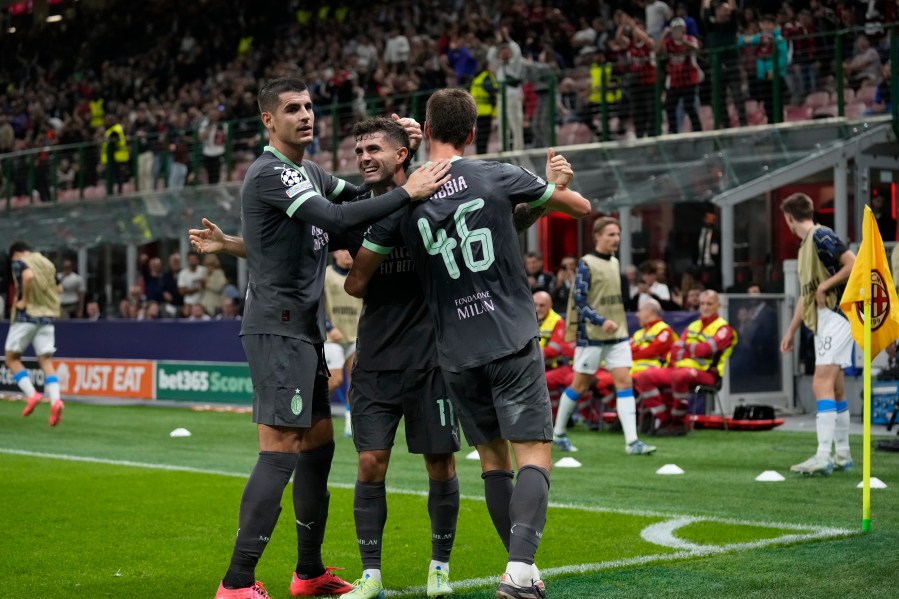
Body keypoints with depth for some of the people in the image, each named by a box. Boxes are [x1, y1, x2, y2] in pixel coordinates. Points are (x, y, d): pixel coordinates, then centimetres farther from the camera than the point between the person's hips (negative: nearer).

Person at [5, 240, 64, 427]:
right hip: (47, 317, 5)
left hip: (26, 316, -5)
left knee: (12, 358, 9)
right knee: (46, 361, 1)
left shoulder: (19, 263, -3)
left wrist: (23, 300, -16)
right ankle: (55, 400, -19)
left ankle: (31, 394, -8)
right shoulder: (47, 263, 15)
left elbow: (28, 275, -24)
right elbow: (57, 288, 16)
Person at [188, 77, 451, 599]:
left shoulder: (309, 173, 17)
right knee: (281, 451, -13)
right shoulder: (271, 174, -14)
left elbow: (358, 192, 29)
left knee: (319, 444, 13)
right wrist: (409, 192, -23)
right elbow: (337, 219, -26)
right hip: (279, 327, -10)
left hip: (303, 329, 10)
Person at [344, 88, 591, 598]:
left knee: (493, 459, 14)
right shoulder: (500, 177, -3)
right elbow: (583, 208, 11)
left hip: (457, 355, 3)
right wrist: (556, 184, 32)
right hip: (513, 342, -2)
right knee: (534, 455, -1)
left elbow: (357, 282, 7)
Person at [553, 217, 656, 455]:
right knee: (580, 385, 3)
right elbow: (579, 300, -16)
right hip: (591, 336, -6)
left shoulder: (615, 263, 12)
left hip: (617, 335, 6)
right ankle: (558, 433, 21)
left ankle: (632, 441, -11)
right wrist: (602, 321, -26)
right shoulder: (586, 264, -9)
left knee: (624, 381, -6)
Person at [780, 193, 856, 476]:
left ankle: (823, 456, -20)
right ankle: (842, 455, 18)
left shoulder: (821, 236, -10)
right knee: (835, 389, 12)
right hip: (822, 321, 10)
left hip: (837, 315, -10)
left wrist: (825, 285, -16)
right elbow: (805, 293, 24)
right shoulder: (804, 246, 18)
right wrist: (791, 330, 24)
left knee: (822, 384, -16)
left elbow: (854, 264, -19)